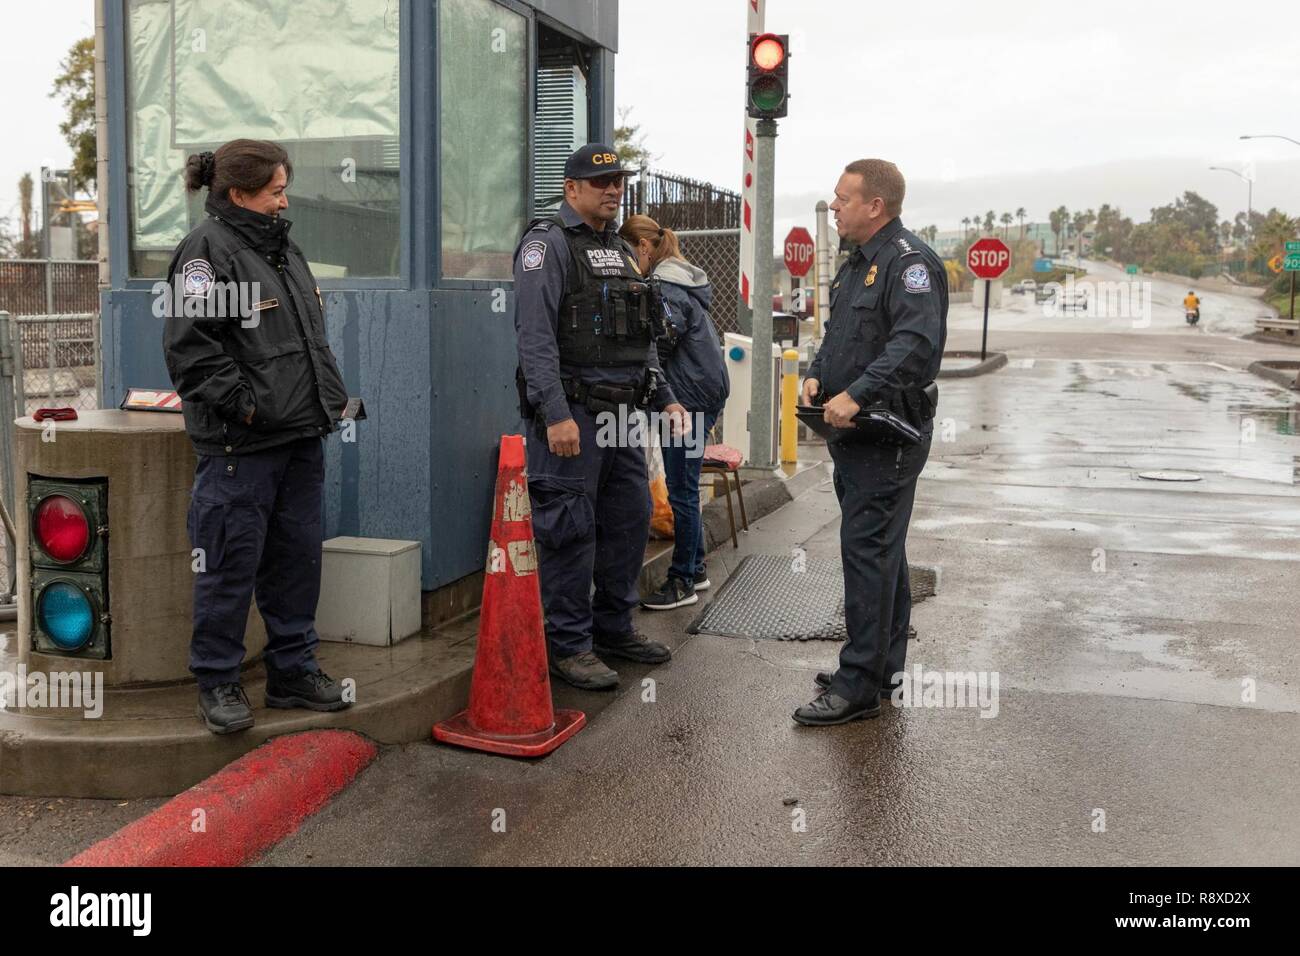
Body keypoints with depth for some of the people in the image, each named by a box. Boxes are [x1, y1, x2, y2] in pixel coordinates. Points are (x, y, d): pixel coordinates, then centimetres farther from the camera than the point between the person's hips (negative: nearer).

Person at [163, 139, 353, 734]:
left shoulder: (283, 249, 19)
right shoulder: (206, 250, -9)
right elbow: (191, 347, -17)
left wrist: (332, 396, 16)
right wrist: (242, 404, -18)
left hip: (301, 438, 9)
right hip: (240, 444, -8)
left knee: (296, 558, 13)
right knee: (231, 563, -1)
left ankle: (294, 670, 25)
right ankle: (217, 683, 13)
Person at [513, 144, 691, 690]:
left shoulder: (621, 251, 19)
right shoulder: (548, 244, -7)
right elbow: (535, 337, -17)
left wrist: (664, 398, 18)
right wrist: (555, 415, -24)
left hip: (621, 411, 9)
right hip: (573, 414, -9)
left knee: (630, 518, 13)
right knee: (571, 529, -4)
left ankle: (614, 628, 27)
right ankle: (569, 645, 6)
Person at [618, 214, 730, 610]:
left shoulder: (666, 286, -14)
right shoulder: (683, 279, 16)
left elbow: (660, 344, -20)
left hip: (690, 396, -10)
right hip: (704, 389, 10)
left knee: (681, 489, -3)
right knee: (685, 487, 16)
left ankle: (682, 581, 4)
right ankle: (696, 568, 26)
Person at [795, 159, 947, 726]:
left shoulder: (909, 263, -15)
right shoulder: (858, 263, 17)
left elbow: (916, 344, -28)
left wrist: (857, 394, -31)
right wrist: (817, 375, 7)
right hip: (854, 433, 10)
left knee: (867, 551, -9)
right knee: (880, 550, 16)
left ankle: (859, 685, -3)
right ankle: (884, 667, 26)